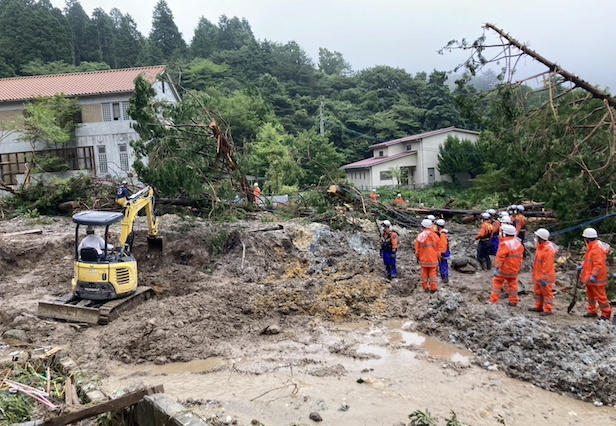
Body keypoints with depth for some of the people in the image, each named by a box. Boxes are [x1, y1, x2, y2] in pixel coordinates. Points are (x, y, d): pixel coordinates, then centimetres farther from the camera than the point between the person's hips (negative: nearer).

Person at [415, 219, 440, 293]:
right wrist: (438, 257, 13)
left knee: (424, 273, 11)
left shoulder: (420, 236, -5)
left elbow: (417, 249, 1)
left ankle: (425, 287, 15)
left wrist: (417, 257, 14)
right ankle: (434, 288, 6)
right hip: (433, 259, 0)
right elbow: (438, 248, 1)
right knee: (433, 273, 6)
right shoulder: (435, 236, -4)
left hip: (423, 259, 0)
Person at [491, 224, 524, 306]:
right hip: (514, 270, 7)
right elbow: (520, 256, 11)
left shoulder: (505, 244, -21)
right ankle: (513, 301, 21)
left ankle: (494, 301, 3)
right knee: (513, 284, 15)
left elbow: (500, 257, -22)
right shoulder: (518, 242, 4)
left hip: (504, 269, -7)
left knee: (497, 283, 3)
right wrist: (519, 267, 18)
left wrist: (497, 267, -15)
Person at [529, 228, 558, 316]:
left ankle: (548, 310, 12)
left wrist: (545, 279, -23)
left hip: (545, 277, -10)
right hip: (538, 276, 10)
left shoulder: (548, 249, -25)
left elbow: (547, 266, -25)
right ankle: (538, 307, 32)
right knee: (538, 292, 20)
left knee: (547, 293, 3)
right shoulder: (540, 246, 6)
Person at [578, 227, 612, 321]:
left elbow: (599, 264, -27)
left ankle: (606, 314, 10)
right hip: (590, 278, 11)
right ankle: (592, 312, 28)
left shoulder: (597, 249, -23)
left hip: (596, 279, -10)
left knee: (600, 296, -1)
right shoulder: (592, 247, 10)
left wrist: (593, 275, -26)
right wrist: (582, 266, 14)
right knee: (591, 295, 18)